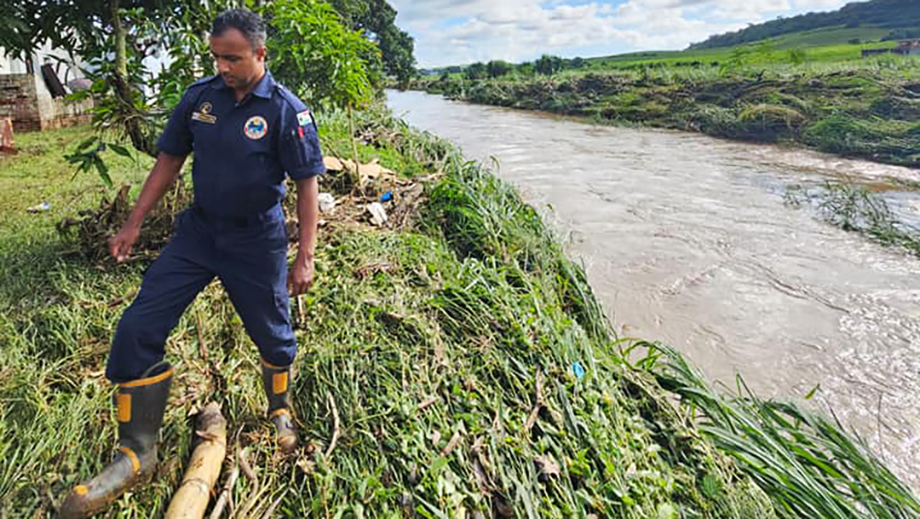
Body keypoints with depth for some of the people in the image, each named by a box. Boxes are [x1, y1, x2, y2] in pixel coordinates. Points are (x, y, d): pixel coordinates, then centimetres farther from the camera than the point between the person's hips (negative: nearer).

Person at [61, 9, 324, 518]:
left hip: (256, 242, -4)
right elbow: (169, 160, 9)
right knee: (136, 330, -3)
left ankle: (280, 411, 41)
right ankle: (135, 454, 12)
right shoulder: (199, 96, 0)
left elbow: (307, 185, -11)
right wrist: (133, 223, 9)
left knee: (271, 335, 10)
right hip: (198, 232, 4)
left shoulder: (286, 111, -12)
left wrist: (305, 257, -14)